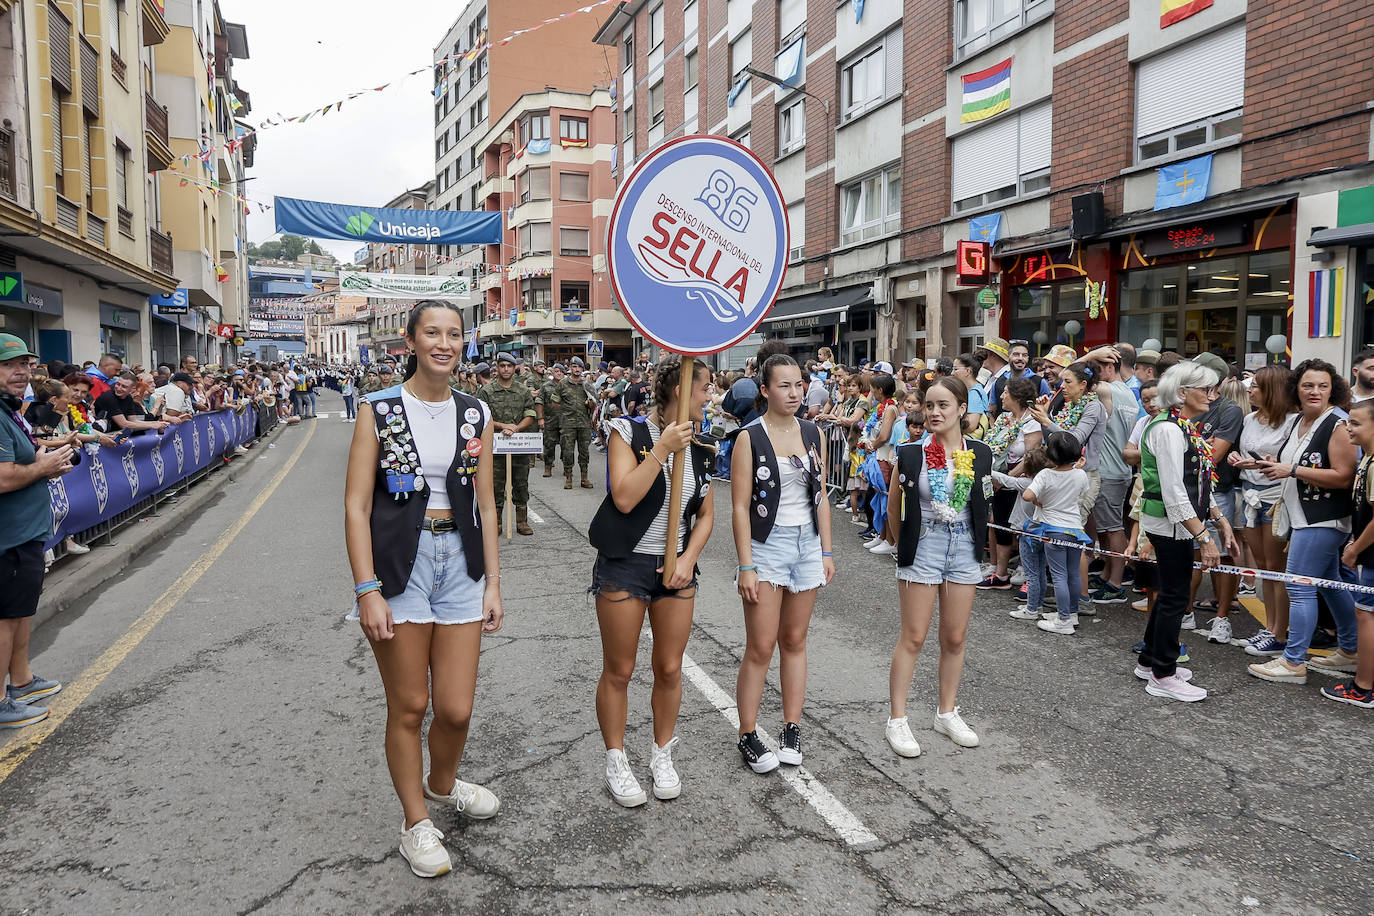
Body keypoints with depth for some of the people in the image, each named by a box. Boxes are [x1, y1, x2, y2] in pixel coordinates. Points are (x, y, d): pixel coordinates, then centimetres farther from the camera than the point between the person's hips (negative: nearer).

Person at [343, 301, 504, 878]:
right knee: (408, 706, 7)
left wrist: (493, 583, 6)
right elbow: (356, 506, -7)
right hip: (398, 563, -3)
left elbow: (484, 505, 10)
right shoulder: (380, 410, -4)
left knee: (456, 709, 6)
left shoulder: (476, 415, 6)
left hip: (460, 562, 3)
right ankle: (416, 822, 29)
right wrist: (367, 590, -14)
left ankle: (442, 782, 39)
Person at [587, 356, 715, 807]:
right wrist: (662, 449, -22)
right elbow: (624, 498, -20)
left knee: (670, 668, 10)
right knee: (619, 670, 6)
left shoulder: (699, 448, 6)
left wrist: (689, 559, -4)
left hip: (676, 566, 5)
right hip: (624, 564, -4)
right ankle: (616, 762, 24)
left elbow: (706, 513, 10)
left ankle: (662, 755, 30)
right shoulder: (629, 431, -9)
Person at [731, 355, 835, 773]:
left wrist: (827, 552, 8)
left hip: (807, 543, 5)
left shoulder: (813, 434, 6)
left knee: (794, 641, 12)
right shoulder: (750, 438, -8)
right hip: (766, 544, -4)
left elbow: (821, 497, 11)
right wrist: (746, 566, -14)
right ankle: (747, 736, 11)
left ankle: (791, 729, 22)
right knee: (760, 647, -3)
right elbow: (740, 507, -10)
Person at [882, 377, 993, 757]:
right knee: (913, 638, 1)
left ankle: (947, 713, 28)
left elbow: (981, 504, 12)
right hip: (922, 547, -3)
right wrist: (903, 545, 7)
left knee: (955, 638, 12)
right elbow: (894, 506, 3)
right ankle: (897, 719, 11)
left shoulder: (980, 455, -2)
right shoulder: (910, 455, -8)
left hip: (964, 549, 3)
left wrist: (975, 542, 12)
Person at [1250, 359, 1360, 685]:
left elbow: (1343, 477, -22)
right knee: (1330, 583, 19)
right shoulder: (1300, 421, 12)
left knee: (1300, 587, -8)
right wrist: (1278, 464, 8)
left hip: (1322, 520, -10)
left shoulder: (1338, 425, -15)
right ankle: (1349, 650, 33)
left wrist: (1293, 470, -21)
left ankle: (1293, 662, -1)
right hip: (1304, 518, 10)